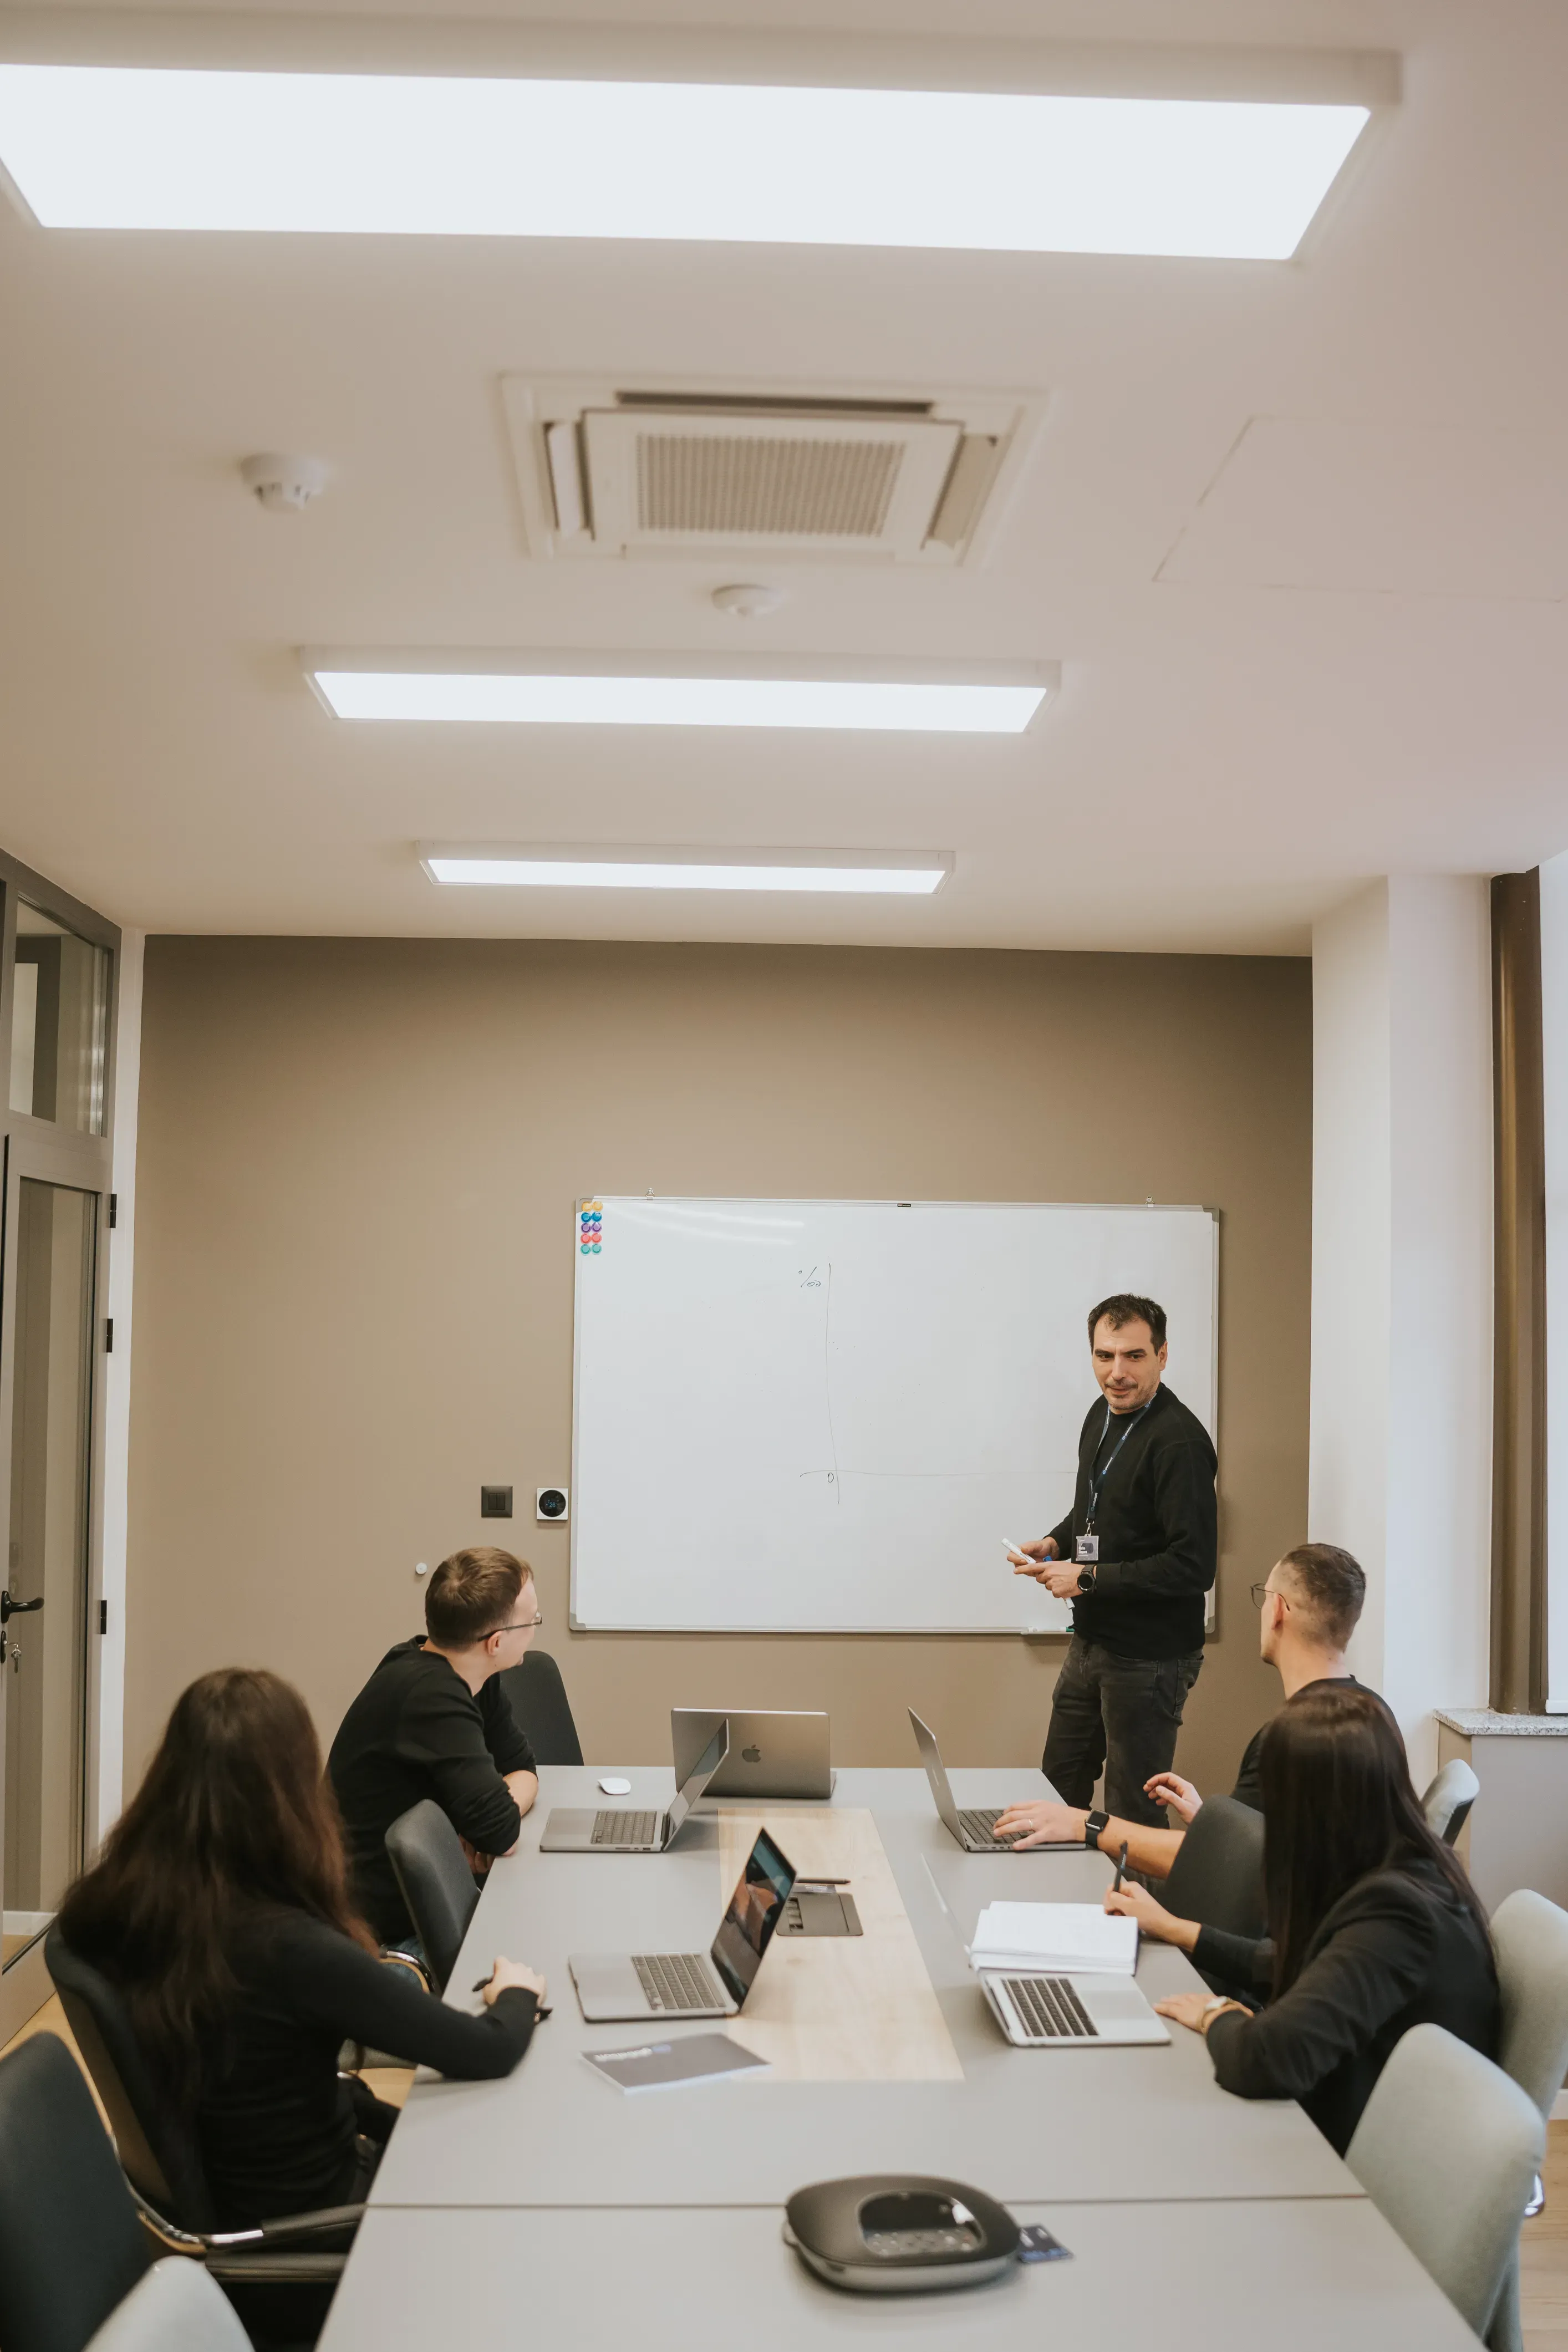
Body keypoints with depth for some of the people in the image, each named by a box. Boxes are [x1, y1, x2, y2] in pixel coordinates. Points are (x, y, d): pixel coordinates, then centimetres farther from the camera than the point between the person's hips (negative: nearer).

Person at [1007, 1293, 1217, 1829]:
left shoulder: (1178, 1442, -21)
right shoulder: (1103, 1416, 7)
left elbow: (1194, 1566, -26)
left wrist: (1089, 1578, -21)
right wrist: (1056, 1543, 3)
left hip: (1149, 1659, -9)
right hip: (1090, 1642, 9)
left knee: (1134, 1814, 4)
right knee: (1058, 1788, 19)